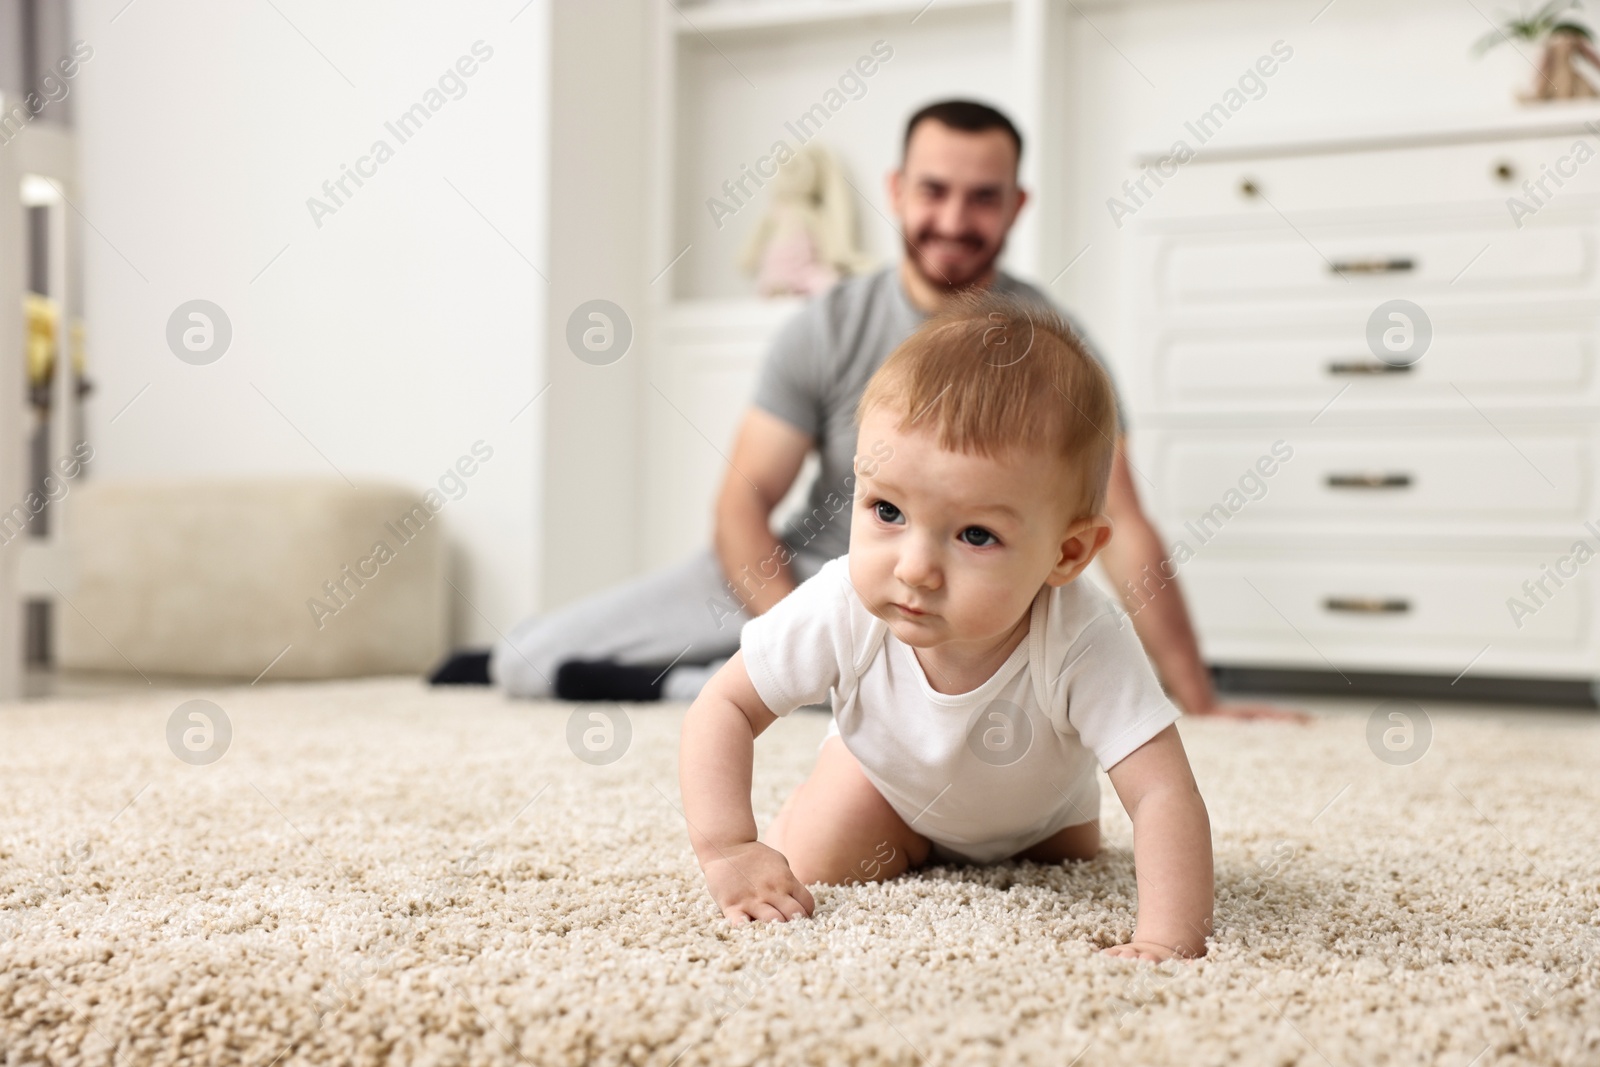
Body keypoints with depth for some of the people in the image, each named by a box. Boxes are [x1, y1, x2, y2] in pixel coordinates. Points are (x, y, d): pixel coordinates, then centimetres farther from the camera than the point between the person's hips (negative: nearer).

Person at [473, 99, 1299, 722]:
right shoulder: (829, 328, -6)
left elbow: (1121, 530, -10)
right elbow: (744, 502, -7)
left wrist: (1198, 703, -15)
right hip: (798, 570, 1)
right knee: (526, 660, -15)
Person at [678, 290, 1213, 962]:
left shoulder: (1082, 645, -46)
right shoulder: (842, 609, -40)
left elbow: (1165, 796, -47)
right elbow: (722, 707, -27)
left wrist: (1169, 942, -59)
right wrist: (727, 851, -38)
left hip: (1039, 807, 0)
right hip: (888, 773, 0)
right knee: (809, 866, -13)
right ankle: (915, 848, 20)